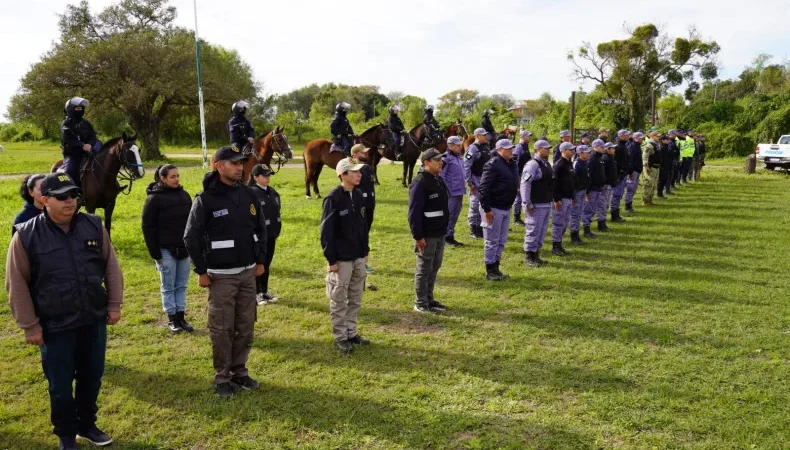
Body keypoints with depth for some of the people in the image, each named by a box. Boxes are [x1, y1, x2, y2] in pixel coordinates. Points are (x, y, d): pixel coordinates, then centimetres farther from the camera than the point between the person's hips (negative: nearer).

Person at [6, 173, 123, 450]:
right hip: (55, 327, -3)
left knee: (92, 377, 16)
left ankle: (87, 425, 38)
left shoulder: (94, 226, -2)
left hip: (95, 320, 3)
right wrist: (30, 326, -6)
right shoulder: (26, 236, -11)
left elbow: (111, 266, 5)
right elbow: (17, 285, -6)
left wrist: (114, 304, 3)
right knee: (60, 385, 10)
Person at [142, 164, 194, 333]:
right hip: (166, 250, -4)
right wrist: (155, 253, -10)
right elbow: (148, 227, -8)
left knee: (181, 285, 11)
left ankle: (181, 316, 20)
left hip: (184, 248, 5)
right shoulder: (154, 199, -8)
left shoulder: (184, 195, 6)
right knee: (168, 286, 6)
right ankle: (172, 319, 16)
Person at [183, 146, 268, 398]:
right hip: (221, 275, -5)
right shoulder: (205, 199, -11)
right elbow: (191, 237, -10)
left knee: (246, 326, 11)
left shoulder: (248, 194, 4)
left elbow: (261, 228, 13)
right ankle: (222, 377, 17)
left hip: (248, 272, 5)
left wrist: (260, 261, 10)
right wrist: (201, 271, -9)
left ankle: (239, 371, 26)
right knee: (222, 328, 3)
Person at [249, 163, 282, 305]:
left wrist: (277, 231, 11)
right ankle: (257, 293, 17)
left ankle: (265, 291, 27)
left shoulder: (273, 192, 8)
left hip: (271, 235, 7)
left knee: (267, 264, 15)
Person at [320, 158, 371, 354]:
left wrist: (365, 250, 14)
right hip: (341, 259, -7)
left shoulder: (358, 195, 6)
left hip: (358, 257, 7)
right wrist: (331, 259, -16)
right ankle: (340, 337, 18)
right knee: (339, 300, 6)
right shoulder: (333, 198, -16)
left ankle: (351, 332, 29)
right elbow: (326, 231, -15)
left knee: (355, 299, 16)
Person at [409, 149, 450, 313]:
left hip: (440, 234, 9)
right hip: (426, 236, -9)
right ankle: (420, 304, 12)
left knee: (434, 268, 16)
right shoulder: (420, 183, -18)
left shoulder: (439, 180, 11)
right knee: (424, 270, 1)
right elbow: (414, 212, -22)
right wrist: (418, 236, -22)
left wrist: (444, 228, 19)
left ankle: (429, 299, 28)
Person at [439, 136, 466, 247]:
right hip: (451, 193, -9)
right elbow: (441, 175, -15)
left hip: (460, 192, 9)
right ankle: (447, 237, 8)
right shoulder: (446, 158, -12)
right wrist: (446, 191, -16)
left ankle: (450, 236, 24)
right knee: (449, 215, -1)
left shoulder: (459, 157, 13)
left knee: (455, 215, 14)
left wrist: (463, 188, 16)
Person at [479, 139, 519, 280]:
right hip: (493, 209, -9)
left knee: (502, 241, 14)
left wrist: (510, 203, 17)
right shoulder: (493, 164, -16)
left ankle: (496, 267, 25)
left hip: (506, 208, 9)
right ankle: (490, 271, 9)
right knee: (492, 241, -1)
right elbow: (484, 188, -20)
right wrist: (486, 209, -22)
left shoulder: (513, 165, 11)